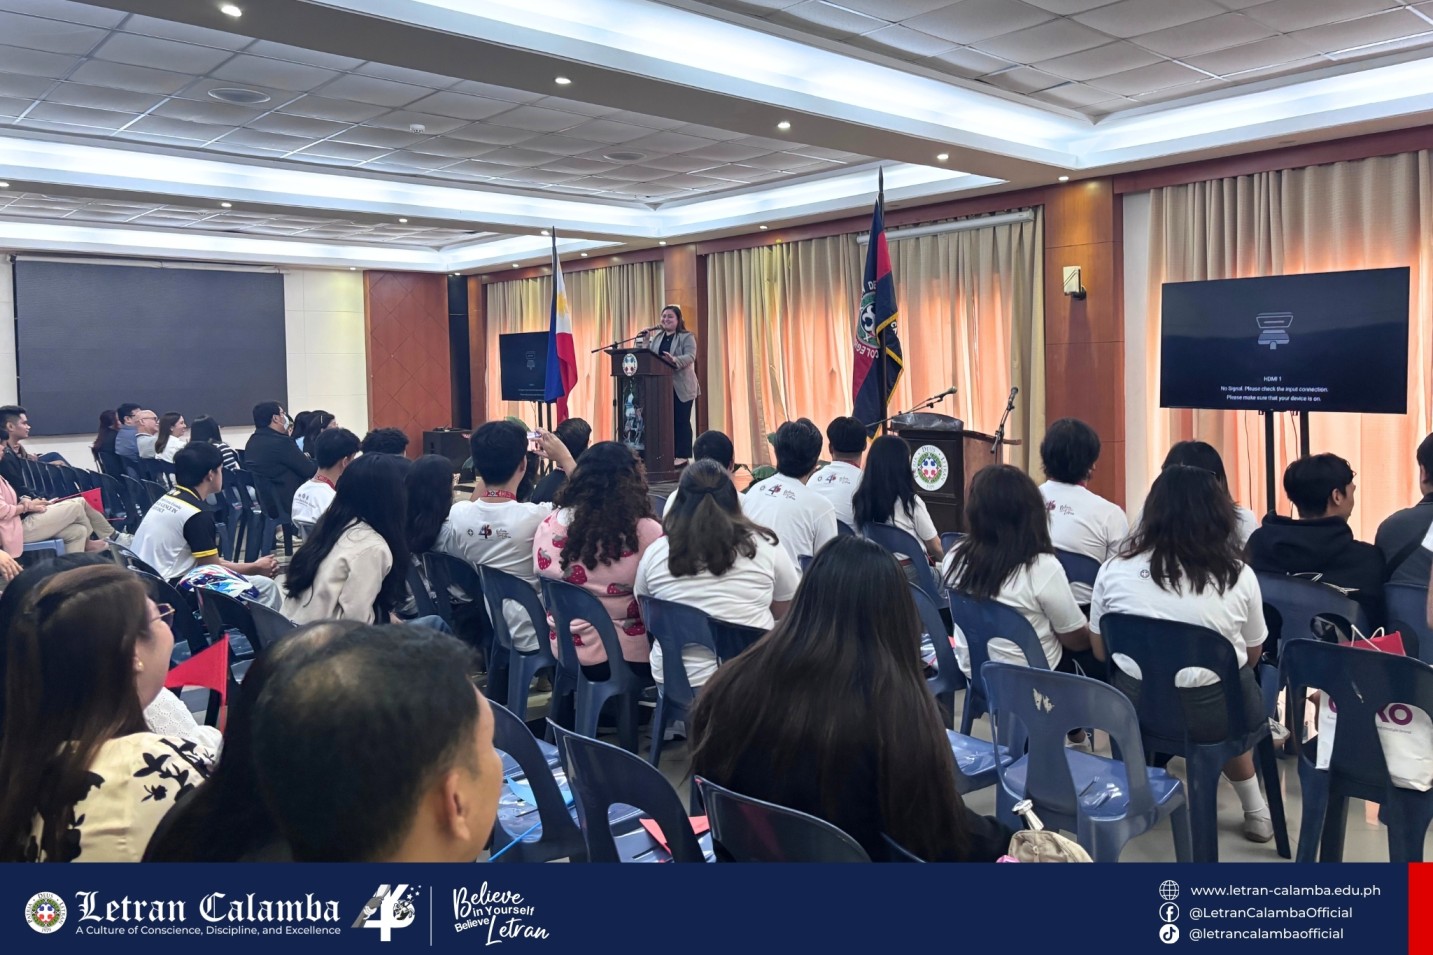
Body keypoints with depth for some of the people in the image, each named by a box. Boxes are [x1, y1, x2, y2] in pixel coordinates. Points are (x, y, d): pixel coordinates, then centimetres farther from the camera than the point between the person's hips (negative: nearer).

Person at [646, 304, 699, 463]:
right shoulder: (656, 338, 17)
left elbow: (690, 357, -16)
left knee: (681, 421, -2)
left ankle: (682, 456, 1)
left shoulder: (687, 337, -1)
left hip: (681, 387, -5)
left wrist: (674, 360, -35)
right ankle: (668, 455, 12)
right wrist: (644, 341, -7)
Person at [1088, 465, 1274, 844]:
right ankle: (1256, 811, 35)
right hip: (1212, 713, 0)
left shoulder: (1115, 569, -6)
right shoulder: (1239, 575, -7)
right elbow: (1251, 657, 6)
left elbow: (1100, 651, 4)